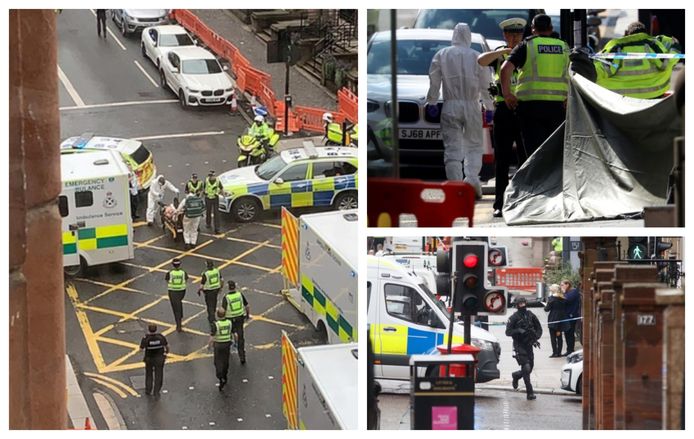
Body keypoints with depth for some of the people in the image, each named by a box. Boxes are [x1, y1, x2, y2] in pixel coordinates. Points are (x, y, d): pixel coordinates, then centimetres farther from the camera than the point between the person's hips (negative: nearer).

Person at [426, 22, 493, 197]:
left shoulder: (441, 55, 2)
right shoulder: (477, 57, 2)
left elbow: (434, 81, 1)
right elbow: (485, 85, 4)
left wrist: (431, 102, 10)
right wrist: (489, 107, 12)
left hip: (450, 107, 0)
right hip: (472, 106, 0)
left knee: (452, 148, 1)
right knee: (474, 146, 10)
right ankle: (472, 177, -12)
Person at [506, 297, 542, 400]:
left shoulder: (531, 315, 5)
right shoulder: (514, 318, -7)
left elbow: (539, 328, 13)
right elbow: (508, 332, -9)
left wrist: (536, 338, -4)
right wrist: (518, 331, -26)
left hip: (529, 345, 5)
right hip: (519, 345, -5)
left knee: (530, 368, 11)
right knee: (526, 368, -13)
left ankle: (516, 376, 43)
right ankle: (530, 392, -9)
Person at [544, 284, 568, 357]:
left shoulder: (552, 298, -13)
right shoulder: (563, 298, 4)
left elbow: (547, 309, -11)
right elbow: (565, 308, 9)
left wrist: (546, 305, 8)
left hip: (553, 319, -6)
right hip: (561, 319, 6)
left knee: (553, 337, 0)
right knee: (559, 336, 12)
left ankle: (555, 353, -4)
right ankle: (559, 352, 13)